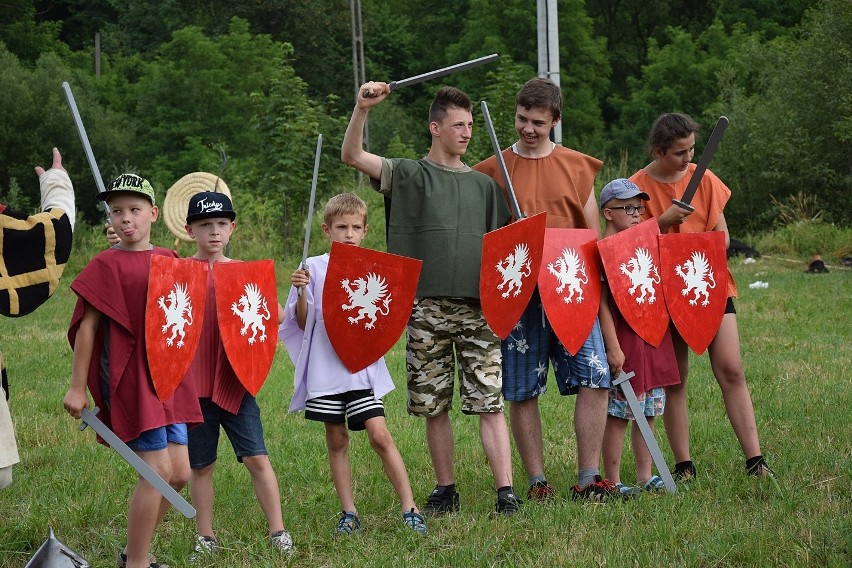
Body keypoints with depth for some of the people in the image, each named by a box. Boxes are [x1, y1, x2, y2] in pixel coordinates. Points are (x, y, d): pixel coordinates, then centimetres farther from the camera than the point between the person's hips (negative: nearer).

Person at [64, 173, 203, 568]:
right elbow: (86, 327, -6)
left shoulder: (168, 260, 10)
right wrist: (77, 387, -7)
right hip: (130, 377, -6)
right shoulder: (106, 265, -6)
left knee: (179, 473, 6)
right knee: (158, 469, -11)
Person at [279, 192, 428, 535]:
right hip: (326, 366, 0)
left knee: (380, 435, -8)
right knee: (336, 440, 6)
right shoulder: (313, 268, 1)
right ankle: (349, 513, 14)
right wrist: (301, 291, -15)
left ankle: (409, 508, -5)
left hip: (363, 365, 0)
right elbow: (302, 322, 1)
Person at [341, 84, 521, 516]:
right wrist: (362, 109, -21)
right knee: (433, 406, 4)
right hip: (426, 306, -1)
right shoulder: (409, 175, 7)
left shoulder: (483, 185, 16)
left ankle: (506, 491, -8)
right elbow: (352, 155, -6)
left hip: (477, 305, 1)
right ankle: (445, 489, 17)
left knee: (490, 402, -6)